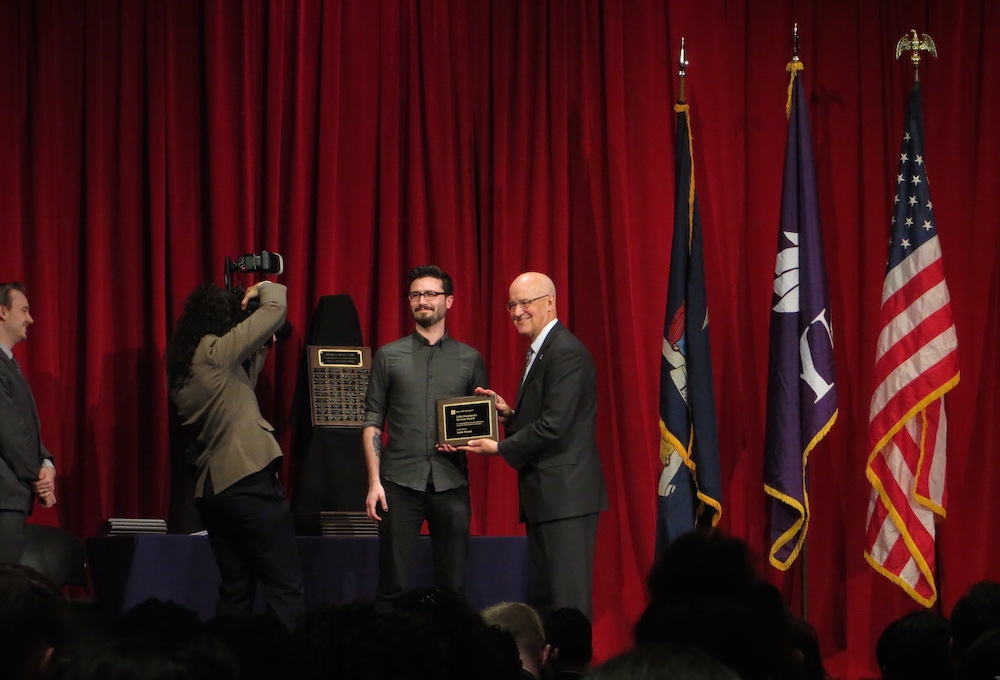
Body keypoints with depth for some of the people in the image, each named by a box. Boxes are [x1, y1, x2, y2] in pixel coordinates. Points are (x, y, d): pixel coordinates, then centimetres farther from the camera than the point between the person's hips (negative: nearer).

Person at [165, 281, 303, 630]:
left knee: (235, 589, 13)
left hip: (210, 487, 9)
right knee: (285, 588, -8)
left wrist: (260, 349, 18)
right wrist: (263, 287, 11)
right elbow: (275, 308, -8)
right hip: (247, 479, -9)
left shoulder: (180, 367, 13)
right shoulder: (216, 351, -10)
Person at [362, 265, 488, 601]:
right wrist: (374, 481, -3)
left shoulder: (470, 360, 10)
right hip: (400, 483, -1)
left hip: (451, 484, 1)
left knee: (452, 586, 3)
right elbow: (372, 422, 6)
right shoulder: (388, 356, 9)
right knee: (394, 585, -2)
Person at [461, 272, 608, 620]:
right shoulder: (539, 352, 19)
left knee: (568, 600, -10)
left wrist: (501, 447, -11)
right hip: (544, 498, 11)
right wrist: (509, 414, 5)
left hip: (566, 495, -11)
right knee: (541, 601, 10)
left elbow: (554, 426, -20)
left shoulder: (566, 353, -14)